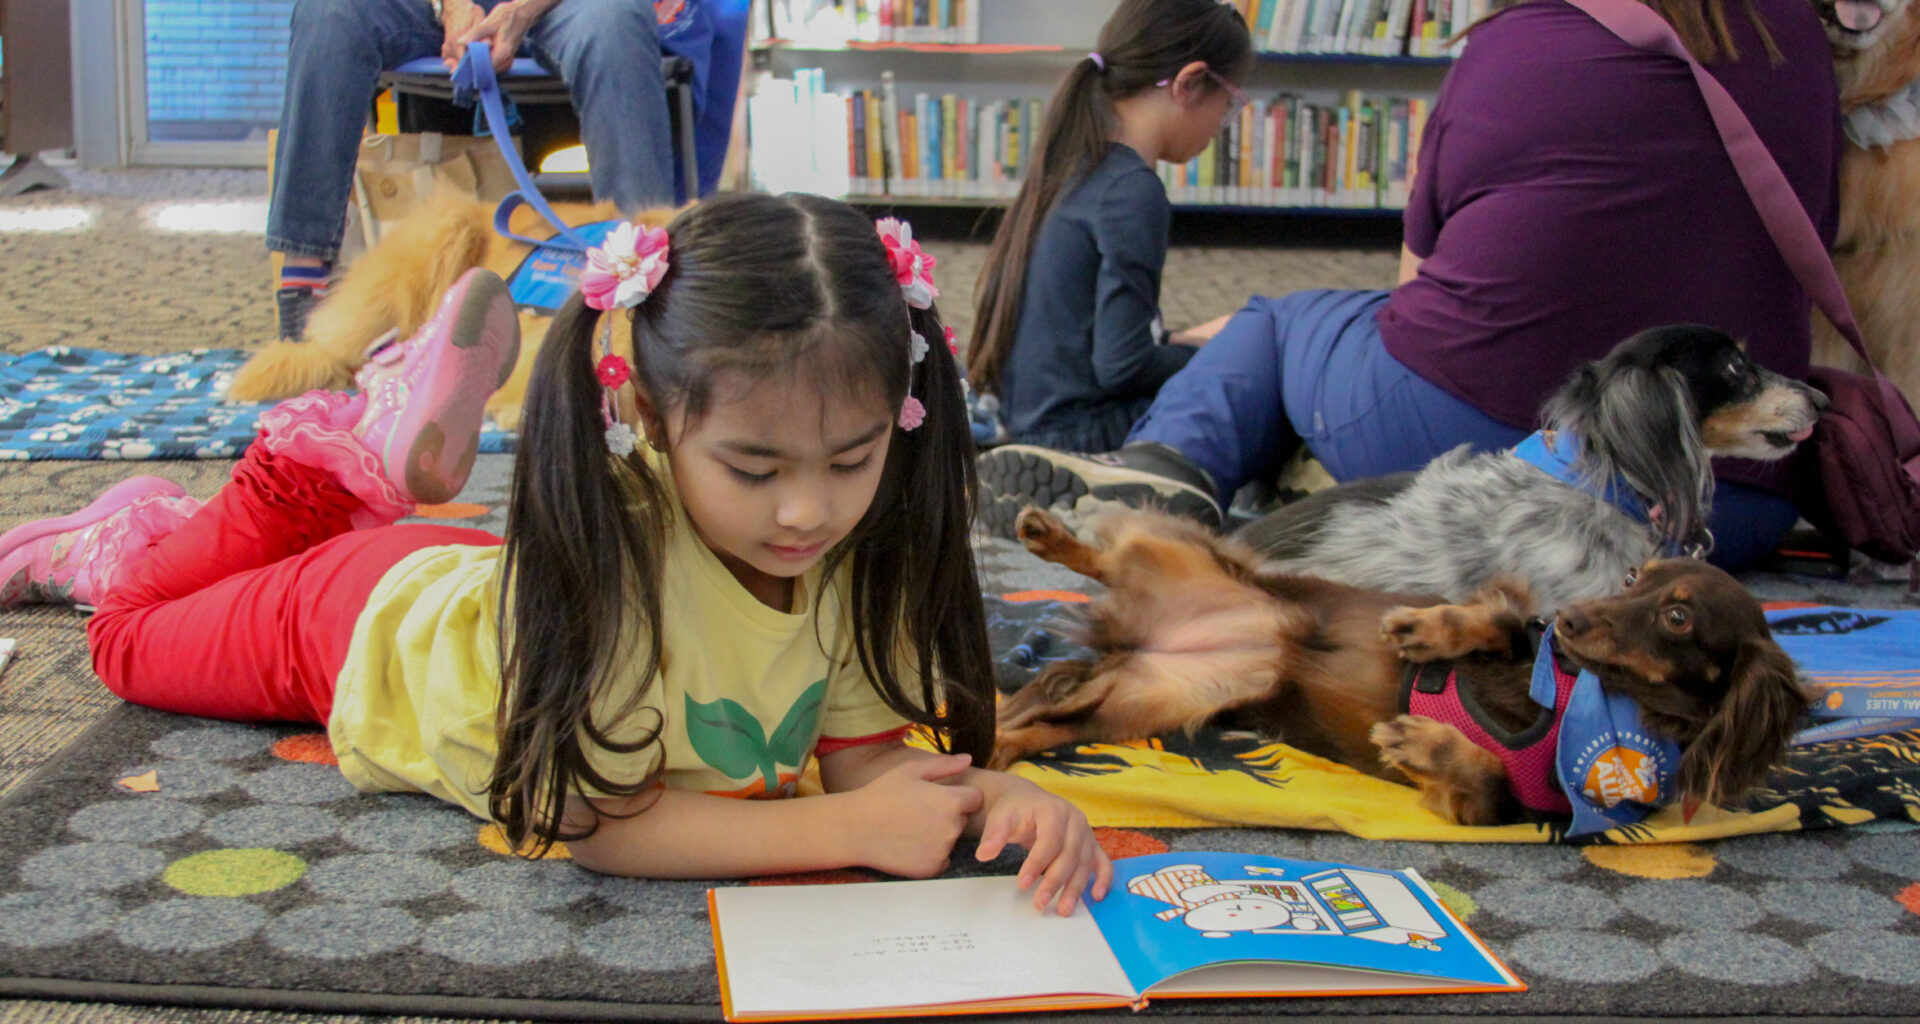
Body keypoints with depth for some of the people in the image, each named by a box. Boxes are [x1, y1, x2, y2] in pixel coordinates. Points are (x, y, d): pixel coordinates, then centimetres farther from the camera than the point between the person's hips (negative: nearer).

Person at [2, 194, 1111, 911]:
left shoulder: (862, 546, -30)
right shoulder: (616, 535, -46)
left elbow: (864, 752, -25)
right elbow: (601, 820, -41)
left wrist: (988, 795, -45)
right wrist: (844, 830, -48)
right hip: (376, 625, -3)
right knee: (134, 637, 25)